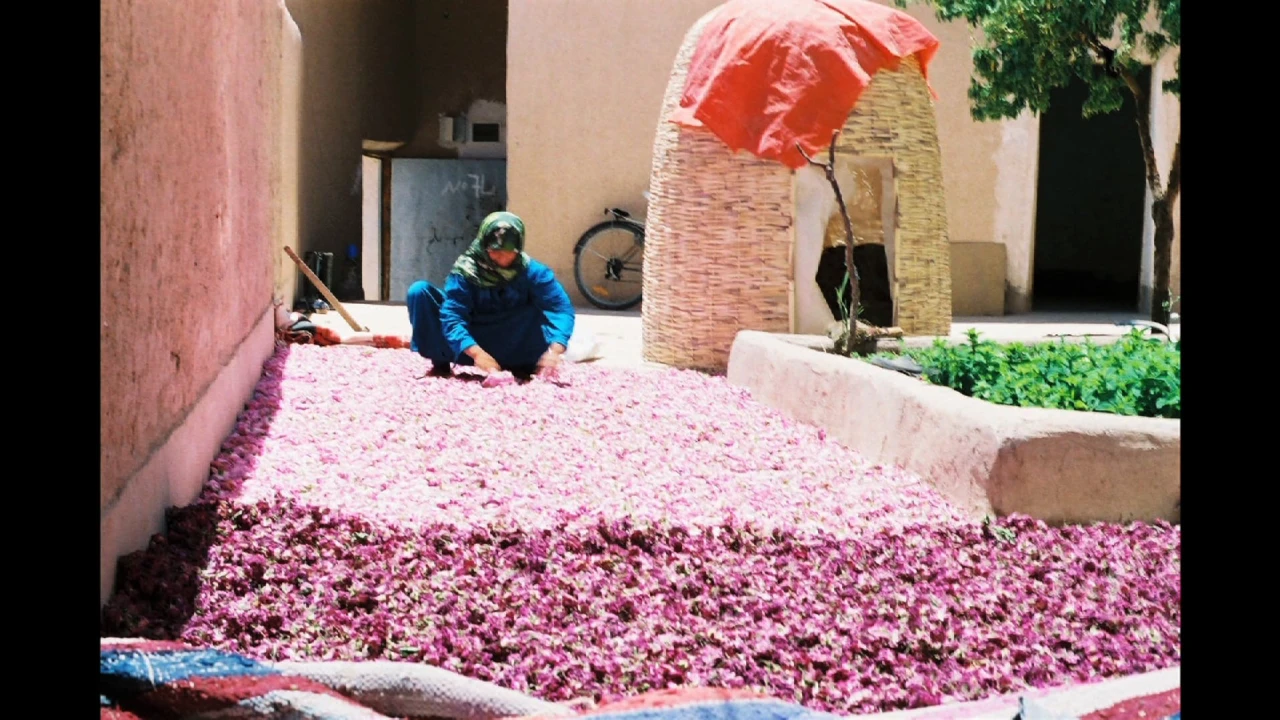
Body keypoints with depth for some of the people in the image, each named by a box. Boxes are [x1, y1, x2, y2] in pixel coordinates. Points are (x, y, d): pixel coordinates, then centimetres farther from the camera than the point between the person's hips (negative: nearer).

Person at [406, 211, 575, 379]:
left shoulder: (531, 271, -16)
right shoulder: (466, 269, -19)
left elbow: (561, 307, -25)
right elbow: (451, 315, -27)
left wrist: (554, 350, -43)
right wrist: (475, 352, -44)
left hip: (509, 349, 0)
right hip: (467, 348, 0)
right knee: (420, 291, -20)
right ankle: (441, 363, -10)